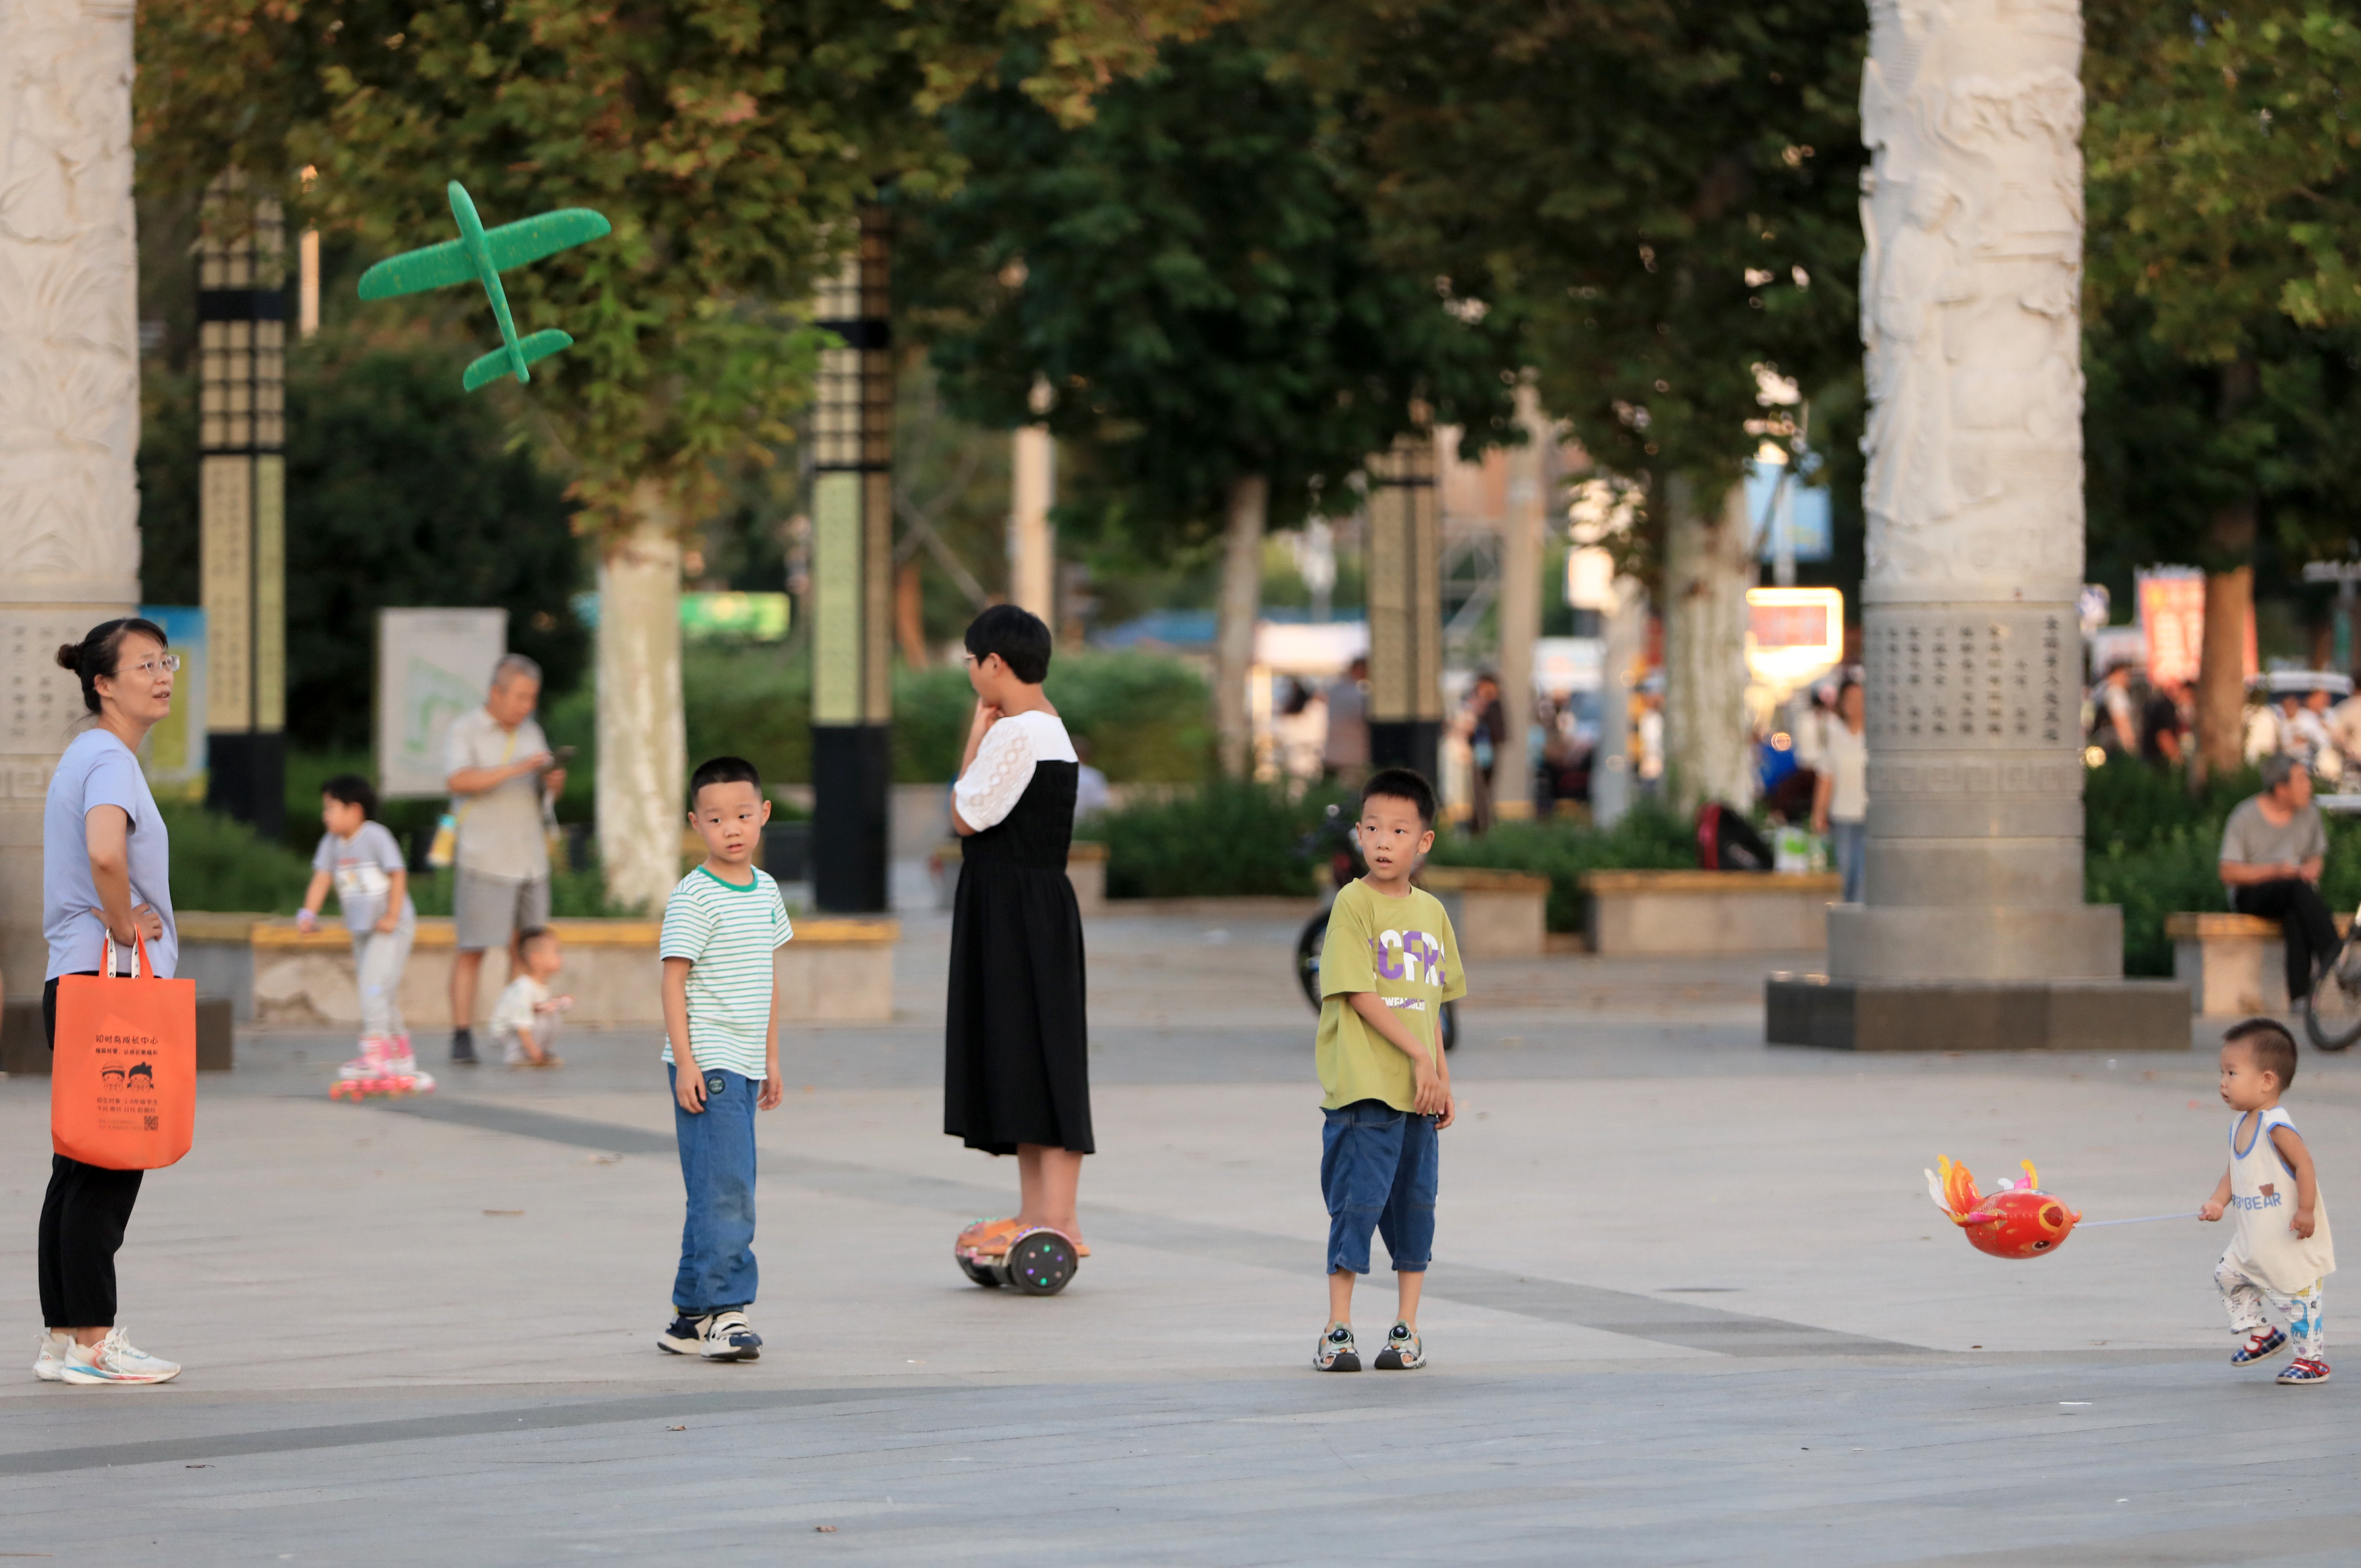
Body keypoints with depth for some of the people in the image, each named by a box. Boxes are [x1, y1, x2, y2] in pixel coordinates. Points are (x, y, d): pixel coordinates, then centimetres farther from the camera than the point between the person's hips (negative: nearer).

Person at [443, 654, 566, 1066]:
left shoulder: (530, 731, 15)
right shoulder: (465, 730, -3)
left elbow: (546, 794, 17)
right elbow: (460, 782, -19)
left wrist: (555, 782, -7)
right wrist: (517, 769, -26)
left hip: (530, 858, 6)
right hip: (484, 859, -6)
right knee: (472, 949, -6)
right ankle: (462, 1037, -5)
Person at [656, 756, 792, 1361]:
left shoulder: (766, 891, 13)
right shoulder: (693, 898, -10)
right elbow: (674, 980, -12)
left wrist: (771, 1058, 20)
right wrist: (685, 1062, -17)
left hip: (744, 1066, 8)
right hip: (706, 1065, -8)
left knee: (721, 1191, 9)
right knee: (725, 1188, -13)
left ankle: (693, 1316, 15)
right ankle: (722, 1311, -13)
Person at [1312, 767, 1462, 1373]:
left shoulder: (1431, 912, 11)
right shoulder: (1354, 903, -7)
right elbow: (1359, 994, -12)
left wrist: (1442, 1075, 12)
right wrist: (1418, 1055, -14)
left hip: (1418, 1092, 6)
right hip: (1363, 1089, -6)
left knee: (1416, 1203, 7)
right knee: (1358, 1201, -6)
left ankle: (1406, 1328, 14)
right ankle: (1337, 1331, 1)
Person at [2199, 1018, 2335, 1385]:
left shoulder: (2276, 1126, -22)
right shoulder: (2240, 1125, 6)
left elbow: (2305, 1165, -24)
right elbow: (2234, 1174, 13)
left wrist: (2306, 1211, -25)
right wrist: (2217, 1202, -3)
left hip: (2291, 1241, -9)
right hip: (2253, 1239, 9)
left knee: (2297, 1294, -2)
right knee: (2228, 1274, 14)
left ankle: (2313, 1358, 9)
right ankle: (2258, 1332, 29)